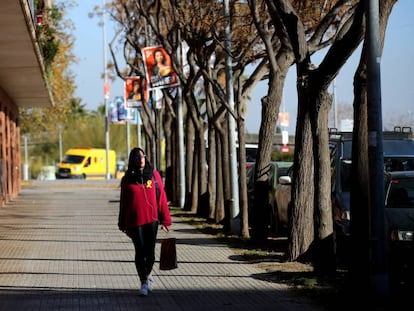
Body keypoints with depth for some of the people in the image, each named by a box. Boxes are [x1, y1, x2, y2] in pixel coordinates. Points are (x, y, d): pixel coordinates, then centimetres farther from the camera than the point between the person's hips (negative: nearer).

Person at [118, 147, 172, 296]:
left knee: (150, 251, 6)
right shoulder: (127, 179, 2)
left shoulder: (154, 175, 3)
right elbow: (123, 203, 8)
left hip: (152, 219, 1)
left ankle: (147, 273, 34)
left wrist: (165, 219, 0)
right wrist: (123, 224, 10)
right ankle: (144, 282, 11)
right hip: (135, 220, -1)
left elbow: (161, 198, 3)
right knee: (140, 252, -3)